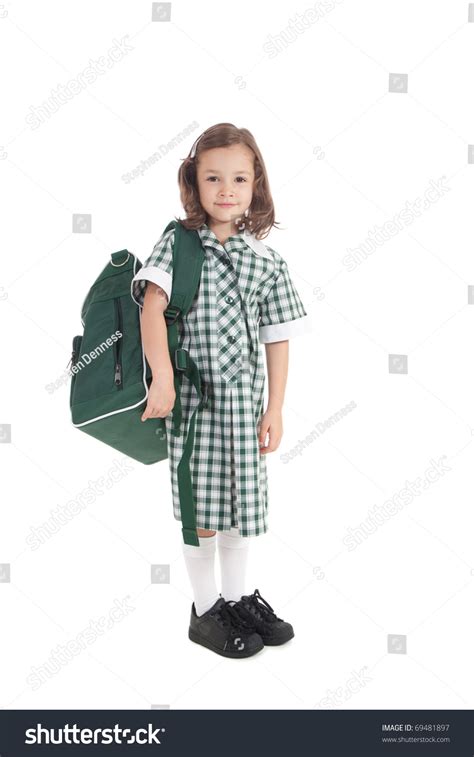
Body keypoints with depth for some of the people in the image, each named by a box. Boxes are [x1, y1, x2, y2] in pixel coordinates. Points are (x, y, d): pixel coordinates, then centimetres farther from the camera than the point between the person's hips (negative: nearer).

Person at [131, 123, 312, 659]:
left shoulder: (267, 261, 4)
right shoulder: (177, 243, -3)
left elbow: (278, 338, 5)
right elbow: (152, 306, -15)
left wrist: (275, 408, 1)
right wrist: (163, 376, -29)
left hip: (244, 398, 3)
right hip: (193, 395, -3)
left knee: (240, 501, 13)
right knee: (202, 507, 5)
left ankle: (236, 598, 33)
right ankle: (205, 612, 23)